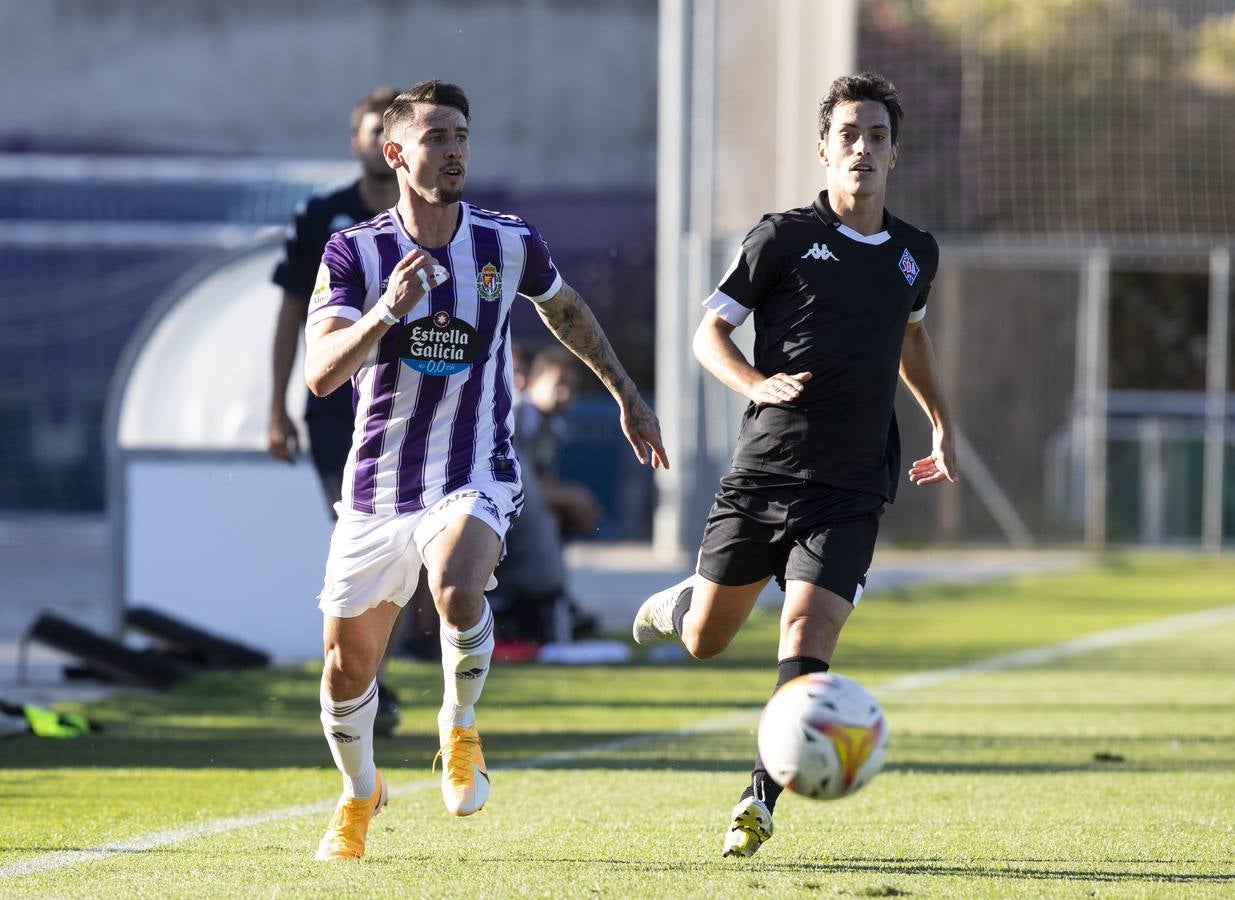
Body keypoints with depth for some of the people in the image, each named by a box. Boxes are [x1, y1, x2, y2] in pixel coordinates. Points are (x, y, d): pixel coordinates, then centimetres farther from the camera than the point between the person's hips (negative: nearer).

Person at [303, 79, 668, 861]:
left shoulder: (509, 243, -3)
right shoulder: (355, 252, -9)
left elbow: (566, 310, 20)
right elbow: (321, 373, -22)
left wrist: (628, 395, 25)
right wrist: (387, 310, -37)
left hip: (474, 480, -1)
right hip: (377, 488, 1)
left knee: (459, 591, -32)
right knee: (348, 665, 6)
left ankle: (460, 732, -3)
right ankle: (359, 797, 36)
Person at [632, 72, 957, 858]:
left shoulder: (915, 254, 9)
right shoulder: (785, 237, -3)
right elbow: (710, 331, 0)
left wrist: (943, 426, 27)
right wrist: (755, 383, -19)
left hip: (850, 490, 1)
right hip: (763, 471, -1)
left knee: (808, 637, -16)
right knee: (704, 640, 7)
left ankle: (762, 797, -10)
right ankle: (678, 603, 43)